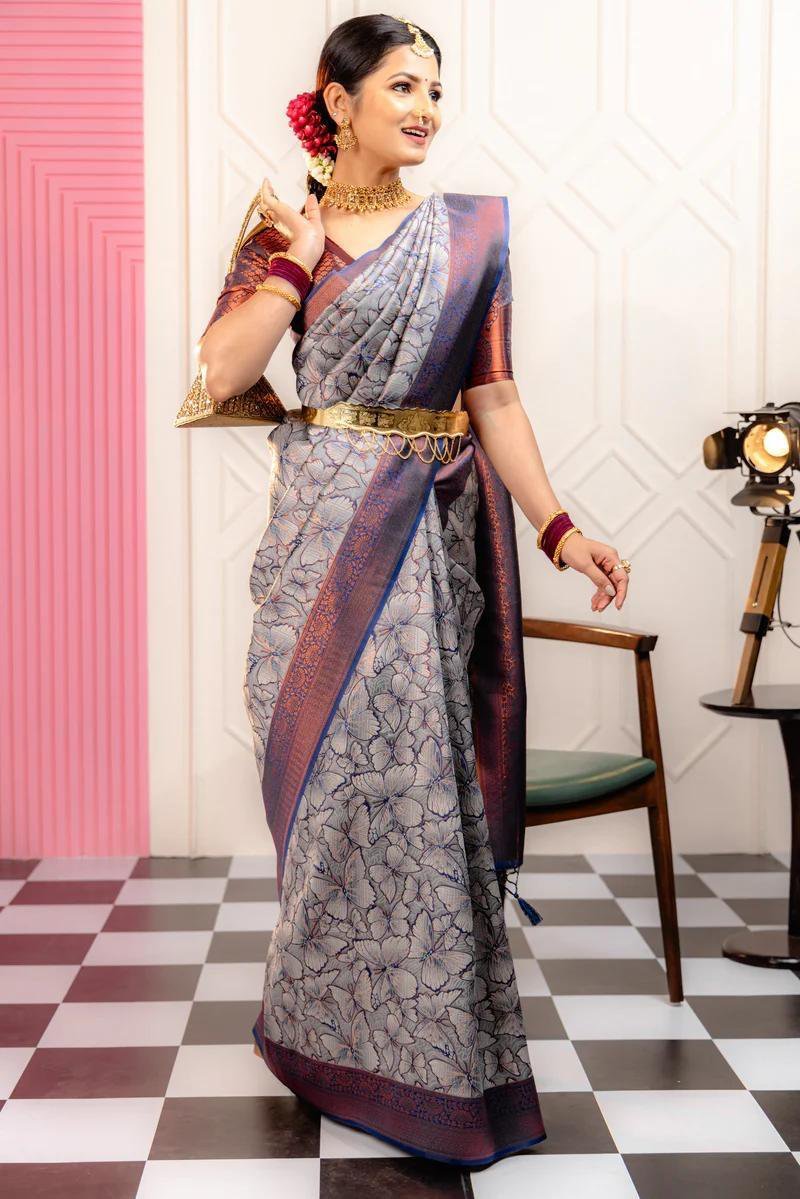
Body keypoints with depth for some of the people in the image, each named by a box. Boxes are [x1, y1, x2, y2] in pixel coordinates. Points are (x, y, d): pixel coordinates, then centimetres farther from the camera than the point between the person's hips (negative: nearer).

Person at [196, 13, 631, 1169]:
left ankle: (432, 1050, 16)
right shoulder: (281, 230, 7)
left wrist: (559, 527, -3)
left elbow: (493, 395, 4)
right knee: (332, 766, 3)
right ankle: (336, 1029, 22)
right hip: (323, 525, 0)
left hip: (431, 529, 0)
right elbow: (223, 370, -6)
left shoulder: (468, 231, 8)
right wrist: (300, 252, -6)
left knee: (408, 768, 0)